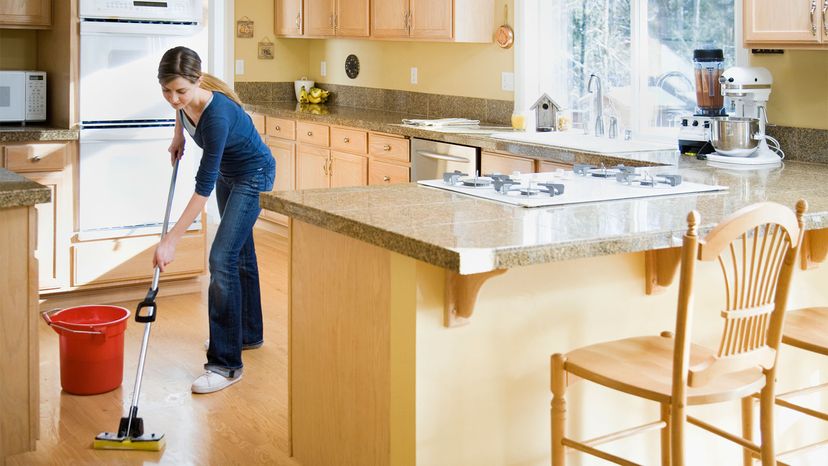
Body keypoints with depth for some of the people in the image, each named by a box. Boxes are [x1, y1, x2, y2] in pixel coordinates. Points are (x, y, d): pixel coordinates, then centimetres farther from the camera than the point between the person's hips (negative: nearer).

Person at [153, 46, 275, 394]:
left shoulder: (217, 115, -37)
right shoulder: (184, 98, -17)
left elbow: (203, 188, -35)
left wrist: (171, 240, -35)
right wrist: (178, 136, 3)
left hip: (253, 176, -8)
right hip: (228, 172, 9)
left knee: (222, 258, -16)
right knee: (240, 251, 18)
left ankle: (226, 364, -13)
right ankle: (249, 333, 35)